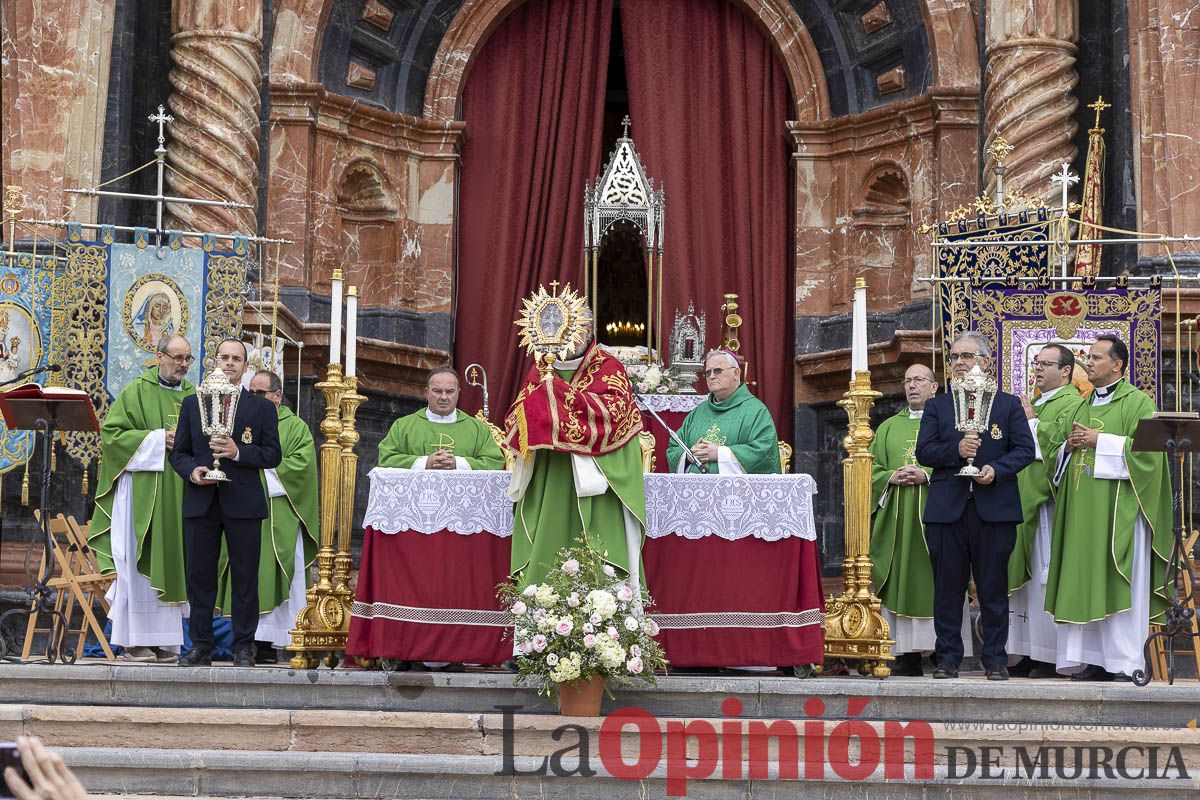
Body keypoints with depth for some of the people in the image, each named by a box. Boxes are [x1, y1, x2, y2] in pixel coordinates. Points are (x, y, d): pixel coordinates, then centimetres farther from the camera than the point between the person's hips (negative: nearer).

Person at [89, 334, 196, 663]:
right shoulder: (137, 392, 1)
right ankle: (134, 640, -1)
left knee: (170, 562, 4)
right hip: (142, 491, -4)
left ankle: (164, 640, 7)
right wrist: (158, 439, -13)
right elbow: (111, 433, -5)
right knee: (140, 563, -5)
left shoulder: (194, 397, 14)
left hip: (178, 495, 4)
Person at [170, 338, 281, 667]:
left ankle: (243, 647, 8)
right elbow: (178, 452, 11)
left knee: (245, 577, 1)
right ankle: (200, 646, 11)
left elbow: (273, 455, 0)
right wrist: (191, 470, -9)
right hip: (201, 502, 2)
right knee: (199, 575, 4)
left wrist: (238, 452, -15)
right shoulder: (192, 404, 13)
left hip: (243, 503, -2)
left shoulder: (262, 408, 7)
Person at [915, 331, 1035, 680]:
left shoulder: (1009, 404, 10)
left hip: (994, 507, -1)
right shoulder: (937, 406, 13)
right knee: (947, 587, 3)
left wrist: (996, 469, -14)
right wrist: (956, 450, -14)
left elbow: (1025, 449, 3)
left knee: (993, 588, 2)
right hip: (947, 508, 1)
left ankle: (995, 659, 9)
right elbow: (924, 451, 4)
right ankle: (947, 658, 10)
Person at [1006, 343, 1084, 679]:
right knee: (1028, 576, 7)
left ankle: (1054, 655, -5)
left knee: (1048, 577, -8)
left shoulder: (1072, 403, -7)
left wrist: (1031, 421, -9)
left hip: (1050, 503, -9)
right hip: (1026, 502, 9)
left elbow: (1059, 445, -20)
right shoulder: (1035, 404, 22)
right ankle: (1032, 653, 10)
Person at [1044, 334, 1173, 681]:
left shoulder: (1137, 402, -1)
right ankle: (1095, 660, 6)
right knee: (1086, 583, 3)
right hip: (1083, 511, 7)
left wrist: (1099, 441, -13)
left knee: (1117, 585, -8)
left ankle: (1125, 663, -5)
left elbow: (1146, 449, -13)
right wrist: (1069, 447, 3)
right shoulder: (1083, 406, 21)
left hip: (1117, 509, -7)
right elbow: (1065, 459, 25)